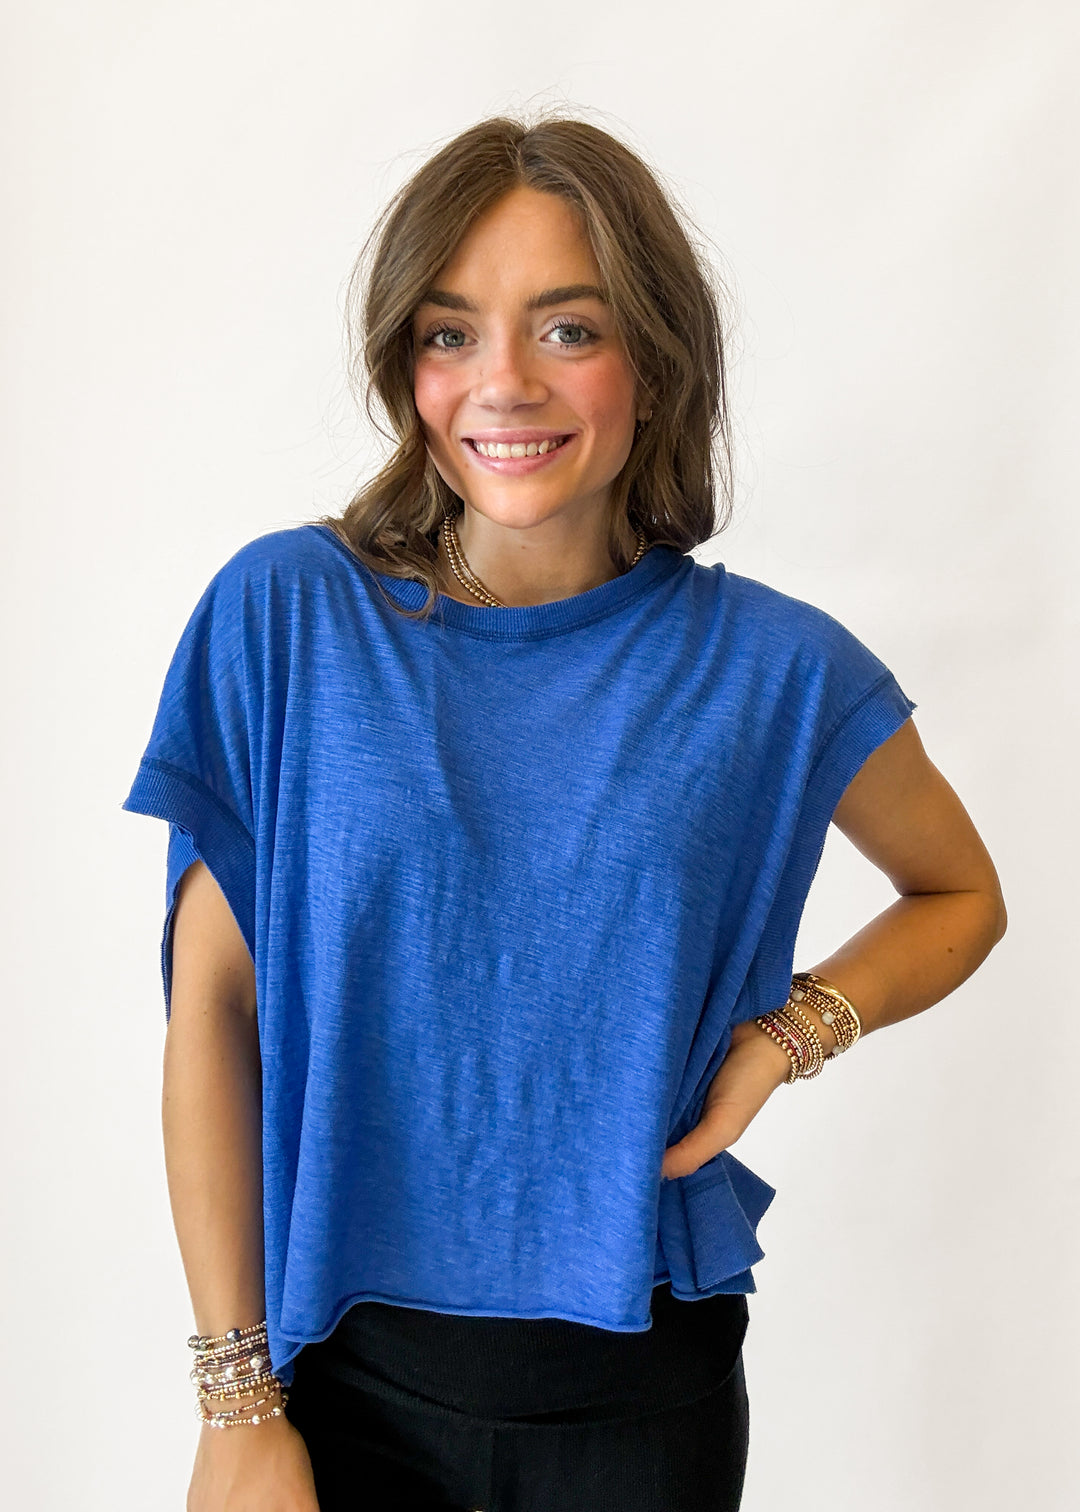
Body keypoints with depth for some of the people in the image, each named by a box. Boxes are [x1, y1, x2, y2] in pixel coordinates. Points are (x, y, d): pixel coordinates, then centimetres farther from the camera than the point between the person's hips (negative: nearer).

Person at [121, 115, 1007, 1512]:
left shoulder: (775, 669, -8)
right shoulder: (285, 614, -9)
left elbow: (960, 894, 10)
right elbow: (210, 1006, -7)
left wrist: (795, 1030, -9)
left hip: (642, 1380, 1)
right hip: (345, 1360, 0)